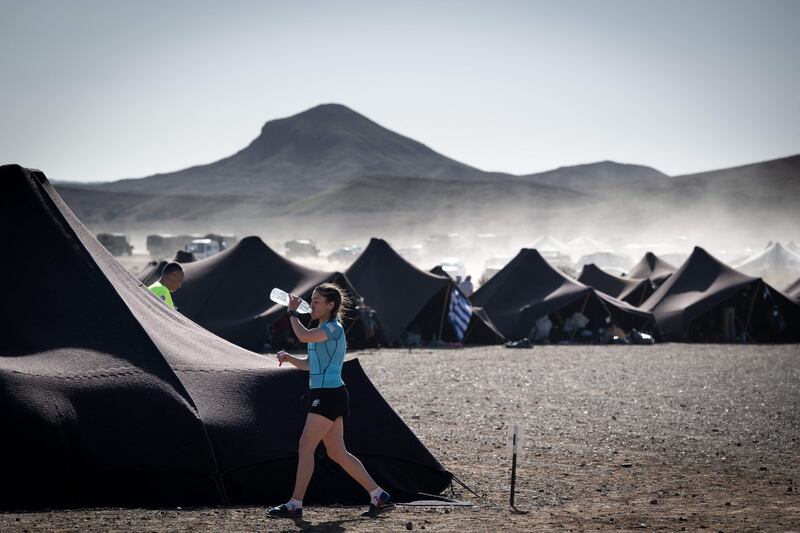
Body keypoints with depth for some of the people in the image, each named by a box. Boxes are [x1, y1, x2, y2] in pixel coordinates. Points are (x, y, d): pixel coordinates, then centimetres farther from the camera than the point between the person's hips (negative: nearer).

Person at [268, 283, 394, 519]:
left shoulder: (333, 328, -11)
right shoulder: (323, 331, 20)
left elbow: (303, 336, -27)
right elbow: (308, 364, 25)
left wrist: (293, 313, -11)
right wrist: (287, 357, 7)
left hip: (329, 395, -10)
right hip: (323, 395, 10)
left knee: (305, 447, -8)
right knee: (337, 452, 10)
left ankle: (295, 505, -5)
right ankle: (379, 495, 13)